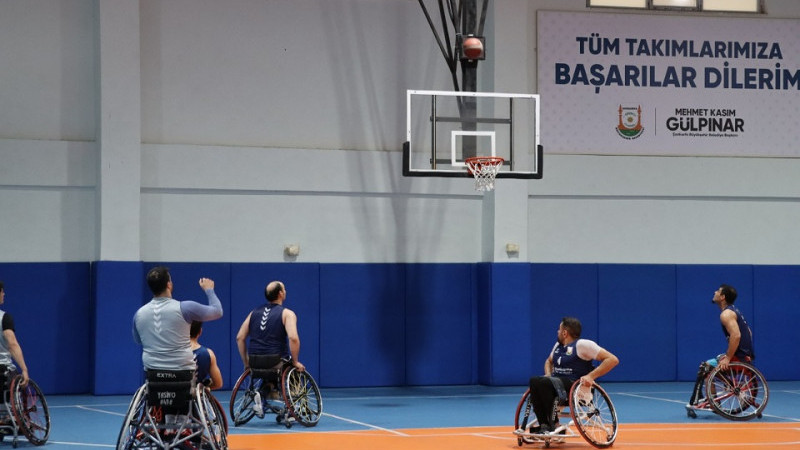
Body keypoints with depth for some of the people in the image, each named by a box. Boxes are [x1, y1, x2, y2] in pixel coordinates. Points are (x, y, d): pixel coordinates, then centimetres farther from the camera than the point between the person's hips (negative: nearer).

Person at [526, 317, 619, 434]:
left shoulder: (582, 344, -5)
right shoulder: (558, 345, 19)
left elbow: (613, 360, -10)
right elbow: (549, 361, 40)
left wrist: (591, 376, -19)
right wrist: (548, 375, 15)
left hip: (576, 386, -7)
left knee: (546, 383, -33)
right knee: (534, 381, -22)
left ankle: (554, 425, -25)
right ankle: (542, 424, -27)